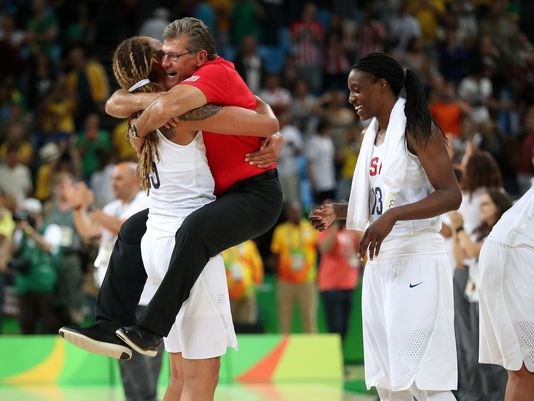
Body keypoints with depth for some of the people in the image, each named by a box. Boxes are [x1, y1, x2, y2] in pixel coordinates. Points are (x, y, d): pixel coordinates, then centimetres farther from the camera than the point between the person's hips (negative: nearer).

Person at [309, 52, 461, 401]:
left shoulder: (417, 128, -10)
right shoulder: (373, 134, 15)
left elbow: (451, 196, -18)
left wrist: (392, 216, -27)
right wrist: (339, 212, 12)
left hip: (417, 261, -9)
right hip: (381, 263, 9)